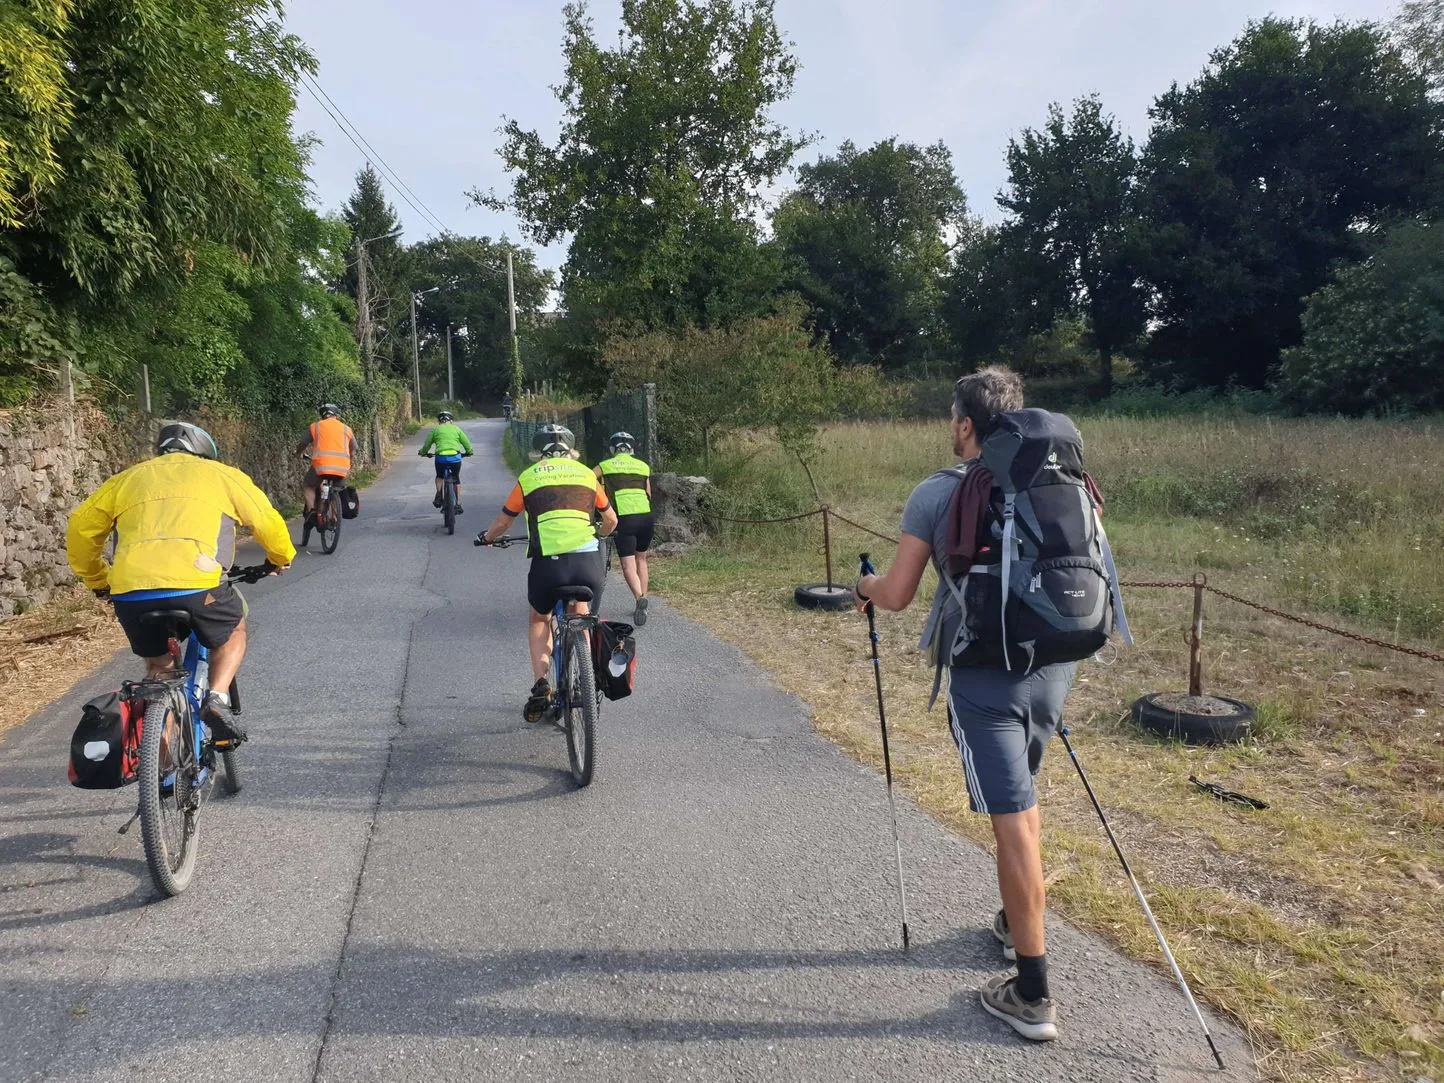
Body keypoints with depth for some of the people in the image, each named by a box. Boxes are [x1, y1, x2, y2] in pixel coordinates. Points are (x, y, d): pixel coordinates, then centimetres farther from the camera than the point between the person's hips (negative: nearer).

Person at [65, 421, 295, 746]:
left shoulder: (129, 477, 27)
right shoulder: (221, 473, 21)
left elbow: (80, 528, 27)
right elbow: (268, 521, 23)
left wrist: (97, 580, 40)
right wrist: (281, 558, 42)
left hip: (129, 591, 3)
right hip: (195, 585, -3)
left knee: (157, 663, 28)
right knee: (234, 628, 26)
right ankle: (217, 699, 6)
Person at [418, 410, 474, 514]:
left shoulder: (436, 430, 13)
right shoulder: (456, 428, 14)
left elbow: (427, 445, 16)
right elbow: (466, 443, 15)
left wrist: (422, 452, 35)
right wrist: (469, 452, 33)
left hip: (441, 457, 0)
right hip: (455, 457, 0)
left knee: (439, 476, 28)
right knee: (456, 479, 21)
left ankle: (439, 496, 5)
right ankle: (458, 504, 17)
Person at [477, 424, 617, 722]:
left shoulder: (528, 477, 14)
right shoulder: (587, 474, 19)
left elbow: (502, 524, 22)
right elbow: (611, 521, 28)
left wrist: (485, 538, 44)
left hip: (548, 563, -1)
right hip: (590, 563, 2)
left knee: (539, 620, 26)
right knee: (579, 610, 32)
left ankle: (540, 684, 11)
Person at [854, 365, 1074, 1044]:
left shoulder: (936, 494, -7)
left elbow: (897, 596, -5)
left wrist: (864, 587, 16)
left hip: (986, 675, -5)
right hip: (1053, 664, 6)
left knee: (1013, 823, -2)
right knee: (1022, 799, 25)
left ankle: (1032, 994, 6)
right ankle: (1017, 924, 41)